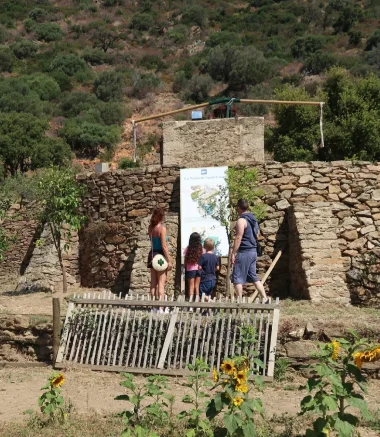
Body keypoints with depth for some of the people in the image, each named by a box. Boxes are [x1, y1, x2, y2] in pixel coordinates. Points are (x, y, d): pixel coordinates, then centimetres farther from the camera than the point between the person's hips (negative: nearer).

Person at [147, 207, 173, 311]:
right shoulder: (162, 228, -15)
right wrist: (169, 261, -14)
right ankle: (161, 308, -4)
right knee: (161, 284, -3)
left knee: (153, 283, 11)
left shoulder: (150, 228, 5)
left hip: (152, 255, 7)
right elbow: (164, 246, -17)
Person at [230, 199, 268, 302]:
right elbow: (257, 236, 21)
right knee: (253, 277, 15)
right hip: (253, 251, 9)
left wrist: (233, 253, -17)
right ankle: (264, 298, 11)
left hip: (244, 252, -9)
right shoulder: (254, 219, 13)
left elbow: (238, 238, -19)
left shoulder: (241, 220, -14)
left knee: (237, 278, -2)